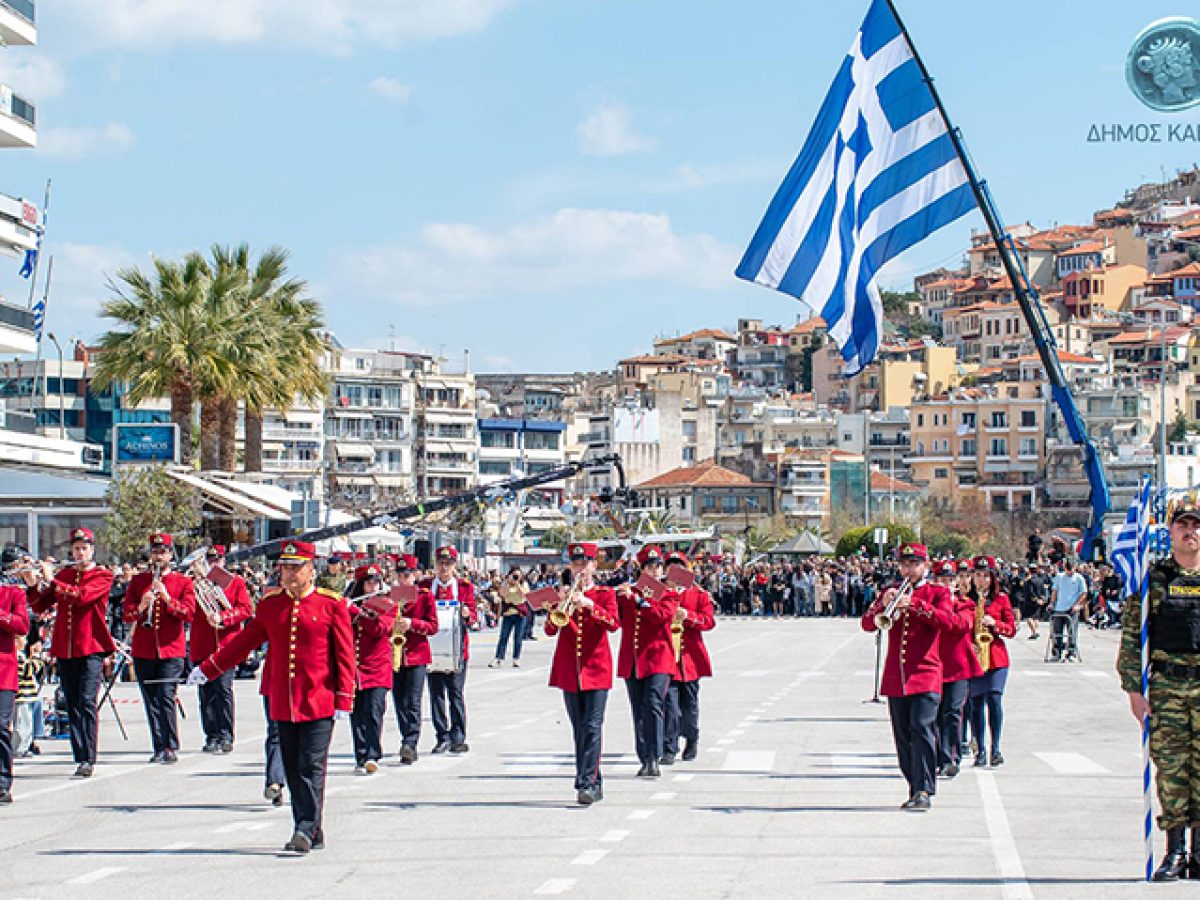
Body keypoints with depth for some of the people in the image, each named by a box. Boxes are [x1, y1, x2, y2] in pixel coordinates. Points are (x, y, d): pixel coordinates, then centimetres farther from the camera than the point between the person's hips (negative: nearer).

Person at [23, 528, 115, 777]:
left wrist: (51, 581, -16)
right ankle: (80, 758, 10)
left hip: (91, 647, -5)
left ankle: (88, 760, -15)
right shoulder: (62, 575, 15)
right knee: (72, 705, 5)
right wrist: (33, 586, -6)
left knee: (87, 702, -14)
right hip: (65, 649, 5)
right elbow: (40, 607, 11)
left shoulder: (103, 576, 1)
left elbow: (82, 596, -17)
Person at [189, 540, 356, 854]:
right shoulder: (271, 604, 10)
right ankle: (312, 836, 12)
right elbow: (243, 642, 19)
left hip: (319, 704, -4)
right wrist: (206, 670, 19)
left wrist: (344, 700, -7)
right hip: (282, 704, 4)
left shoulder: (332, 604, -2)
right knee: (293, 769, 5)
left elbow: (345, 656, -2)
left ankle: (306, 831, -11)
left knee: (311, 768, -9)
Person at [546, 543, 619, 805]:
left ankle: (587, 784, -18)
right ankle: (594, 784, 14)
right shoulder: (564, 594, 12)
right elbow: (550, 630, 2)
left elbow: (614, 623, -12)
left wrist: (590, 605, -25)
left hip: (596, 667, -3)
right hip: (569, 670, 3)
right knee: (579, 730, 6)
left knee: (593, 727, -13)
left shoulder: (605, 594, 5)